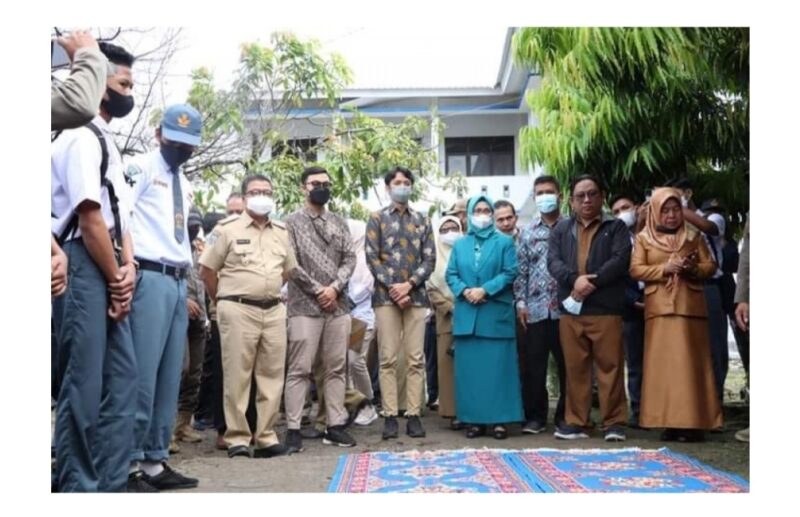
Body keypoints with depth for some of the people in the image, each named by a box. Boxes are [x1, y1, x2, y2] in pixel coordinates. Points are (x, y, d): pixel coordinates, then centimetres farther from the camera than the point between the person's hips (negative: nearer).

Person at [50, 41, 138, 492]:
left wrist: (128, 268, 3)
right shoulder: (82, 136, -10)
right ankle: (79, 487, 2)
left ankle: (111, 482, 17)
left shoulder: (107, 142, 20)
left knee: (122, 378, 10)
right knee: (84, 386, -6)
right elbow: (88, 218, -17)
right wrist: (116, 278, -9)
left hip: (110, 274, 10)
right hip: (84, 269, -10)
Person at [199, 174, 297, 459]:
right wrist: (223, 301, 6)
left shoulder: (281, 232, 14)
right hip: (238, 310, -5)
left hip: (274, 310, 5)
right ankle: (237, 438, 5)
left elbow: (289, 269, 25)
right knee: (237, 376, -2)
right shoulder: (228, 228, -2)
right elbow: (207, 269, 0)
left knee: (272, 375, 5)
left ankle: (266, 437, 13)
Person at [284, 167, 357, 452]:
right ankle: (293, 429, -1)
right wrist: (318, 290, -10)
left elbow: (350, 259, 8)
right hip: (305, 306, -5)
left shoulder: (339, 223, 14)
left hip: (338, 305, 5)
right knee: (299, 370, -4)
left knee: (337, 368, 7)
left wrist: (335, 287, -8)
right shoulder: (292, 222, 1)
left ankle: (335, 425, 14)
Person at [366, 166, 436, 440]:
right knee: (388, 359, -2)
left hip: (416, 296, 2)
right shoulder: (377, 218, 8)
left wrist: (409, 284, -8)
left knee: (415, 359, 0)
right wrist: (392, 287, -10)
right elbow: (372, 257, 0)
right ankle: (390, 416, 1)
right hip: (386, 296, -2)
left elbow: (430, 259, 6)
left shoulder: (422, 220, 14)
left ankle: (414, 415, 4)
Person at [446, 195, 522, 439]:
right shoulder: (460, 245, 16)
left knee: (497, 367, -3)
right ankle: (474, 419, 8)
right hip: (466, 315, 3)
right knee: (469, 368, 3)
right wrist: (464, 291, -11)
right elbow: (451, 274, 9)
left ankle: (500, 420, 0)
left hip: (496, 314, -3)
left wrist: (485, 290, -15)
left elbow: (510, 273, -4)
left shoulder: (504, 242, 6)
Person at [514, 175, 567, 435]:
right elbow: (521, 270, 10)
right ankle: (535, 416, 12)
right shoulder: (527, 233, 12)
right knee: (533, 366, 3)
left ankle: (565, 414, 16)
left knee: (567, 364, 4)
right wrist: (521, 301, 1)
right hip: (535, 309, 2)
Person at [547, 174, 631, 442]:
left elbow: (620, 260, -7)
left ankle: (613, 422, 5)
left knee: (610, 365, -1)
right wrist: (575, 280, -16)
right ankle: (576, 421, 14)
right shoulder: (561, 229, 15)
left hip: (606, 309, -3)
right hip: (570, 309, 3)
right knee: (575, 367, 7)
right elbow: (553, 261, 2)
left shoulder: (616, 227, 7)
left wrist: (592, 283, -17)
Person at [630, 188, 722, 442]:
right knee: (662, 363, -3)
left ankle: (692, 423, -2)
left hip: (690, 306, 0)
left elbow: (710, 266, 10)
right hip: (659, 308, 0)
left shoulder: (694, 236, 12)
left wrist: (693, 268, -11)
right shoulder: (644, 238, 9)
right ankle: (669, 422, 0)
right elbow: (635, 270, 0)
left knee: (691, 363, -3)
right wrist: (664, 269, -13)